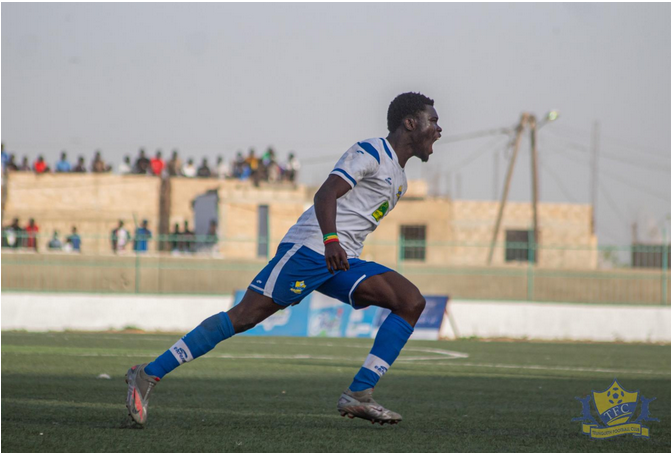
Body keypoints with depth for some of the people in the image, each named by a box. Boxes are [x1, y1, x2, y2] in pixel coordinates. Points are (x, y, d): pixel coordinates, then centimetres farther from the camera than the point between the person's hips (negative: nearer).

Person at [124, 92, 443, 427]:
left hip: (341, 262, 9)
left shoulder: (399, 181, 24)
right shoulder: (371, 152, -5)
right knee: (244, 316, -14)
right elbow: (326, 194, -19)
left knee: (412, 302, -8)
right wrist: (331, 240, -35)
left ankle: (358, 396, -16)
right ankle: (148, 375, -9)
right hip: (308, 248, -9)